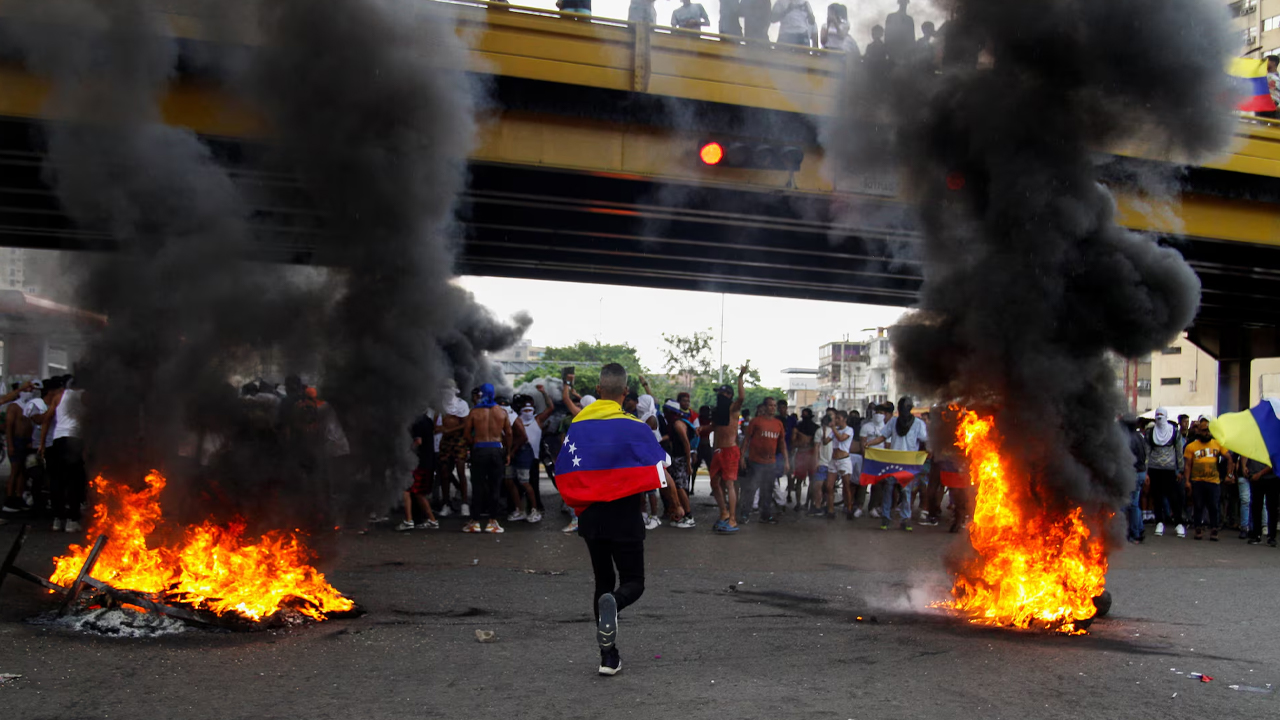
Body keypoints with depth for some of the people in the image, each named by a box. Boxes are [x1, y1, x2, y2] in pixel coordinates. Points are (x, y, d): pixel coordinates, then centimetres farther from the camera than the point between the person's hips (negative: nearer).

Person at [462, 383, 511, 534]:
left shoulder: (474, 412, -3)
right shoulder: (502, 412, 2)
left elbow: (467, 432, -3)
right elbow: (508, 433, 4)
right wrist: (508, 452, 11)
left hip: (479, 449, -1)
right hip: (497, 449, 1)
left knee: (477, 486, 5)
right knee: (494, 486, 6)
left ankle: (475, 521, 7)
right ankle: (491, 520, 7)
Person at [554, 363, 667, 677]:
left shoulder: (577, 425, 2)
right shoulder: (635, 427, -10)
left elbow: (565, 475, 4)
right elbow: (656, 476, -10)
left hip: (591, 518, 4)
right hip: (625, 517, -4)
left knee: (603, 581, 16)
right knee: (633, 582, 8)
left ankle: (609, 657, 13)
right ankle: (612, 604, -28)